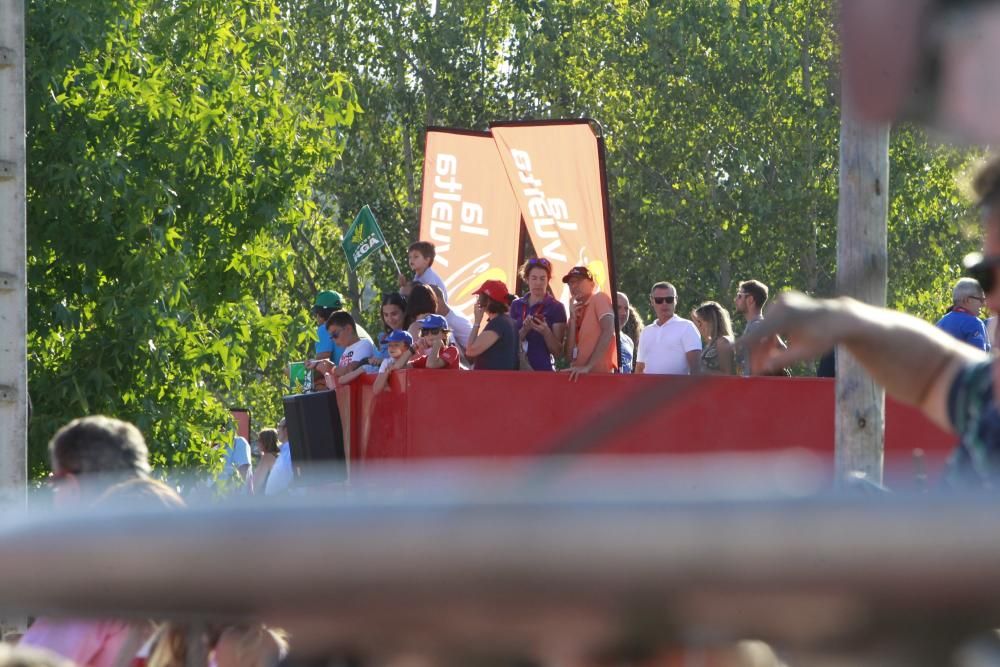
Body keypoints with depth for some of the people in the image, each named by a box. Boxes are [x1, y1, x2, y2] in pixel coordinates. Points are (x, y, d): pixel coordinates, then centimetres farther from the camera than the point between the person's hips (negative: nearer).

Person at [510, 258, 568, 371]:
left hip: (542, 368, -3)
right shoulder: (517, 305, 8)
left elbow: (557, 351, -3)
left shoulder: (556, 307, -2)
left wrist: (546, 332, -21)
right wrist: (524, 330, -14)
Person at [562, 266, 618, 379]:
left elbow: (609, 331, -15)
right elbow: (570, 356, 10)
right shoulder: (577, 313, 19)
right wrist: (572, 320, 2)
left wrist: (588, 366, -21)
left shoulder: (600, 298, 2)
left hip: (600, 374, -7)